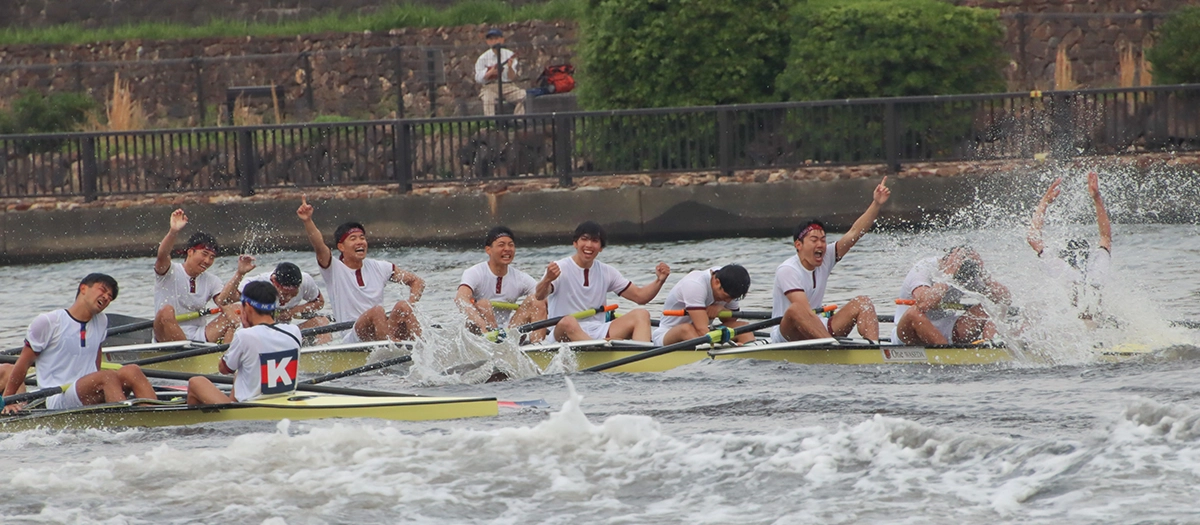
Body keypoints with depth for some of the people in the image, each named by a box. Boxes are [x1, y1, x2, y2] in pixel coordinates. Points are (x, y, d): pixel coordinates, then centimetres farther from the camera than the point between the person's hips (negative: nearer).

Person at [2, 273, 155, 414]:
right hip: (57, 401, -6)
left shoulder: (101, 322, 18)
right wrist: (7, 401, 3)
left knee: (131, 371, -20)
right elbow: (24, 363, 2)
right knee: (109, 376, -30)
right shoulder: (48, 322, -2)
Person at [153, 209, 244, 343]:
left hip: (198, 336, 4)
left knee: (232, 315, -15)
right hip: (168, 338, -4)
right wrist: (173, 232, -44)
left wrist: (239, 274, -23)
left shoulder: (211, 281, 12)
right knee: (167, 311, -35)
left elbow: (222, 301, -9)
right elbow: (162, 256, -25)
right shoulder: (170, 272, -1)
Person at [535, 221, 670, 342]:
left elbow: (640, 296, 12)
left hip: (597, 333, 5)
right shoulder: (559, 269, -5)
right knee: (568, 322, -38)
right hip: (564, 335, -5)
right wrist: (547, 280, -46)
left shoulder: (607, 272, 12)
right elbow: (539, 296, -22)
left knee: (641, 315, -12)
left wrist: (659, 281, -8)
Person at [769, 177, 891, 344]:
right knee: (795, 310, -39)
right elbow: (805, 310, -27)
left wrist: (876, 204, -14)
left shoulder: (825, 259, 5)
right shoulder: (787, 271, -17)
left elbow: (854, 233, -2)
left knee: (863, 303, -7)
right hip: (786, 335, -8)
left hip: (816, 331, 8)